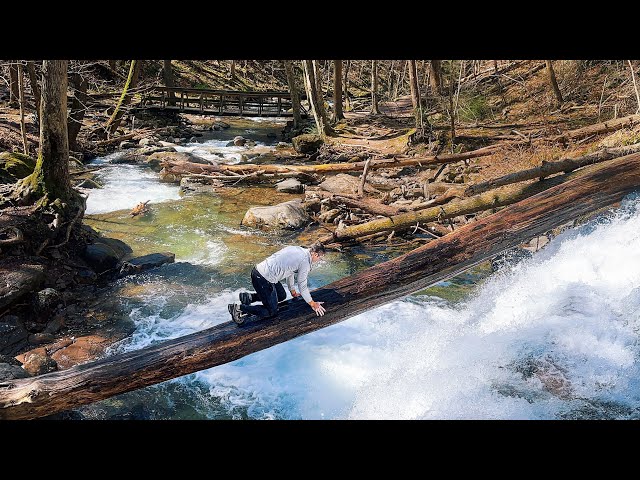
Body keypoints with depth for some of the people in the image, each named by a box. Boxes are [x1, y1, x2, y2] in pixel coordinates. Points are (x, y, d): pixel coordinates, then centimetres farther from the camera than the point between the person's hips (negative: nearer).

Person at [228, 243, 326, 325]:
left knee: (282, 296, 24)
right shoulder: (305, 262, -12)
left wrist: (293, 292, 35)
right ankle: (240, 308, -6)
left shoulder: (297, 249, 13)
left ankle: (249, 297, 18)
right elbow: (302, 286, -5)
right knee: (271, 312, 0)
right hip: (263, 279, -9)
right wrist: (313, 304, 8)